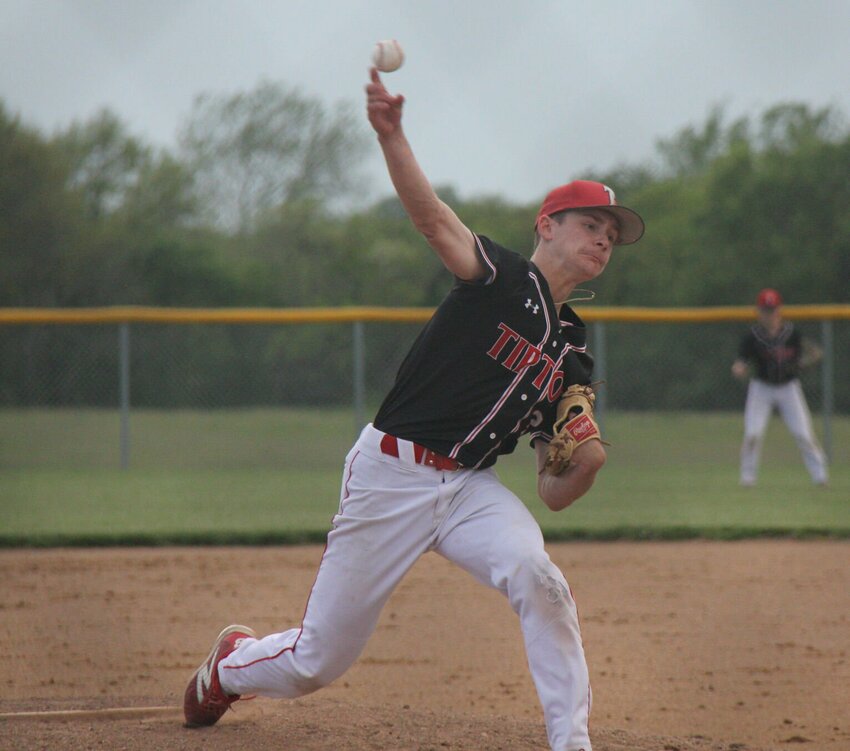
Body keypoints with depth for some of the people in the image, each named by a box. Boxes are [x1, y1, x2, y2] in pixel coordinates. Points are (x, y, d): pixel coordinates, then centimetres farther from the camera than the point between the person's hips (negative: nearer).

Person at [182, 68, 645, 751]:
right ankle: (229, 665, 38)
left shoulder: (571, 354, 9)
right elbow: (432, 217, -27)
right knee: (316, 663, 3)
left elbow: (554, 494, 9)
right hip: (391, 473, -4)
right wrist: (391, 135, -45)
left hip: (471, 487, 4)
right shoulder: (501, 278, -6)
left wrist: (584, 469, -15)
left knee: (538, 578, -29)